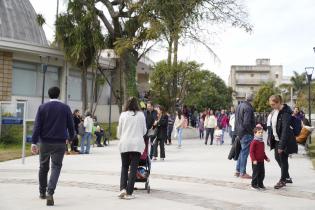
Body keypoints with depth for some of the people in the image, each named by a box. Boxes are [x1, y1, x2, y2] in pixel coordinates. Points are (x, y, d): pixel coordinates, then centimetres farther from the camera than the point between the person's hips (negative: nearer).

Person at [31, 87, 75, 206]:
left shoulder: (42, 108, 0)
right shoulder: (65, 108, 1)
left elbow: (37, 126, -6)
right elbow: (70, 125, 4)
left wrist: (34, 143, -7)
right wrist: (71, 137, 21)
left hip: (45, 142, 1)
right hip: (60, 143, -1)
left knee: (43, 167, 16)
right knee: (56, 167, 0)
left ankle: (42, 192, 29)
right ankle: (50, 192, -18)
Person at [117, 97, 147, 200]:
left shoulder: (123, 115, 2)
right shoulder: (141, 115, 1)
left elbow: (119, 130, 9)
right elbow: (144, 131, 10)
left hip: (124, 144, 1)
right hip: (137, 144, -1)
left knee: (124, 167, 14)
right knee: (133, 168, 3)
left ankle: (123, 188, -2)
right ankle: (129, 193, 2)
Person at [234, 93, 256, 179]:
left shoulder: (239, 106, 11)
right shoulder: (248, 108, -18)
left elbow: (237, 120, 16)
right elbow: (246, 123, -24)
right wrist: (252, 132, -12)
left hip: (239, 132, 9)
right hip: (246, 133, -9)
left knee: (242, 152, 18)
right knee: (245, 152, -2)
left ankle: (238, 170, 23)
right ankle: (242, 173, 4)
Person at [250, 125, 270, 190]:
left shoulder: (262, 142, 11)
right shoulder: (254, 142, -13)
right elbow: (251, 152, -15)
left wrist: (266, 158, 18)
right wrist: (254, 159, -21)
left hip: (261, 161, 8)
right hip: (256, 161, -8)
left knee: (262, 173, 11)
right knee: (256, 173, -1)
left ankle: (260, 184, 23)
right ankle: (254, 185, 10)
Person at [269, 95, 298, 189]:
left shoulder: (285, 113, -23)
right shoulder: (276, 111, 4)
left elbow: (285, 130, -25)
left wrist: (281, 146, -26)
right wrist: (272, 139, 14)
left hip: (285, 141, -9)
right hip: (277, 139, 9)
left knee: (283, 160, 3)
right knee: (277, 157, 18)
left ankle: (283, 180, 20)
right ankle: (287, 177, 35)